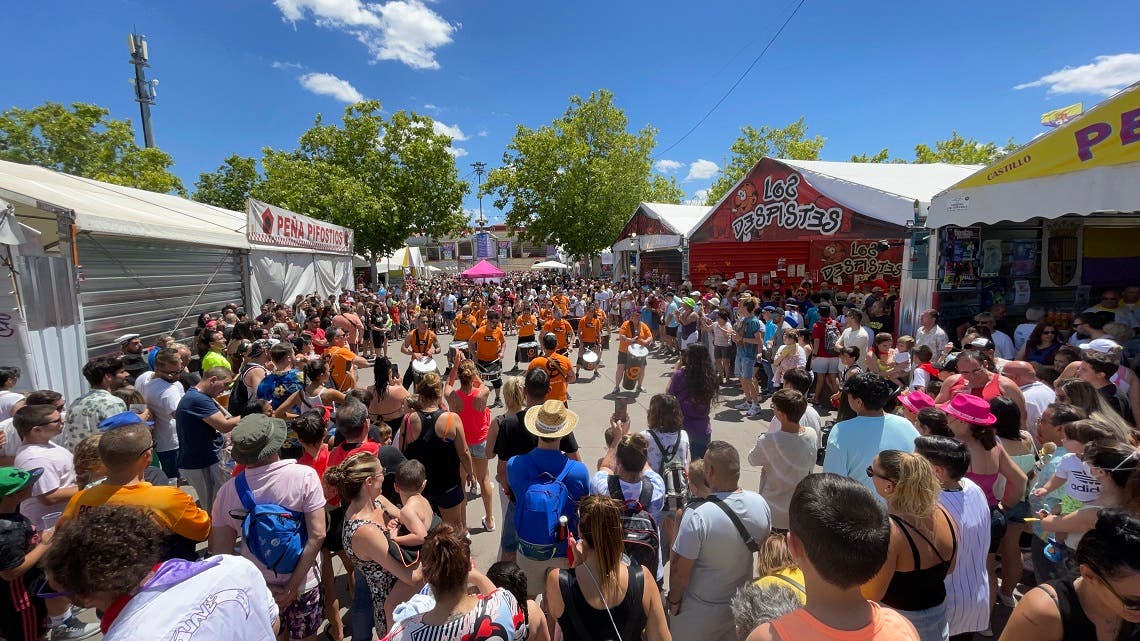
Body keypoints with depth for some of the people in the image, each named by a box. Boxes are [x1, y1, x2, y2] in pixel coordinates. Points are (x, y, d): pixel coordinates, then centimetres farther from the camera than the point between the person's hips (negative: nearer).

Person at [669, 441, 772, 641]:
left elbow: (680, 571, -24)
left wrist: (674, 600, -5)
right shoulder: (760, 503, -15)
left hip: (701, 614, -4)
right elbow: (763, 548, 2)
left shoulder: (696, 517, -33)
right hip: (743, 606, 5)